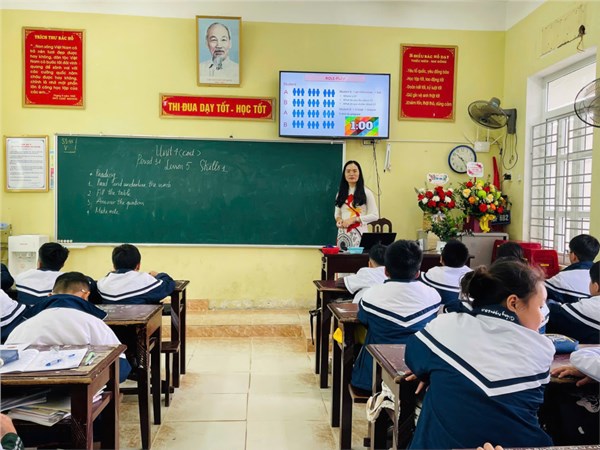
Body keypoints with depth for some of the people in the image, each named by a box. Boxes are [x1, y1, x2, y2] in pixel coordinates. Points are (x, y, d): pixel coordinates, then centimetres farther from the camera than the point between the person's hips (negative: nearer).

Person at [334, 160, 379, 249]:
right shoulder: (341, 193, 13)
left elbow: (374, 215, -4)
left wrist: (353, 219, -12)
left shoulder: (366, 192, 0)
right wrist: (338, 219, -5)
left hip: (359, 233, -3)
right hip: (343, 233, 4)